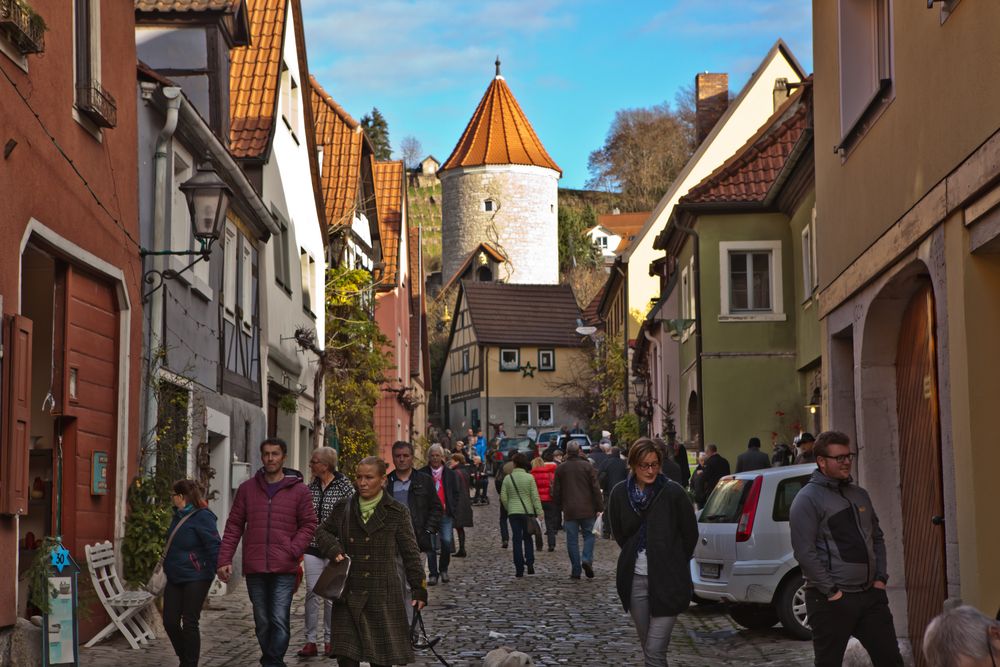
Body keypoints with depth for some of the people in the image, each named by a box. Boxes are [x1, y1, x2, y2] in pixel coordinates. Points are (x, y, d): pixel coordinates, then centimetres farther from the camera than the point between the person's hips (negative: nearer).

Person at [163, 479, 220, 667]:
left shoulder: (202, 517, -13)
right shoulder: (178, 516, 13)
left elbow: (214, 545, -20)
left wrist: (219, 567, -27)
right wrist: (167, 561, 22)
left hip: (196, 579, -8)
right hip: (175, 578, 8)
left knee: (189, 623, -2)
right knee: (170, 621, 8)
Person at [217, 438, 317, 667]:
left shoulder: (299, 490, 3)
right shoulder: (247, 489, 9)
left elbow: (308, 525, 4)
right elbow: (234, 525, 9)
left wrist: (292, 551, -11)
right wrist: (225, 559, 1)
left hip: (284, 570, -3)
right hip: (254, 569, 3)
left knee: (279, 620, -11)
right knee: (262, 622, 9)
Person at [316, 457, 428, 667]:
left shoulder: (397, 512, -1)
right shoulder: (344, 508, 7)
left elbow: (410, 553, 2)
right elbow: (323, 532, 21)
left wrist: (418, 588, -1)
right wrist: (334, 549, 0)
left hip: (382, 594, -2)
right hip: (348, 595, 2)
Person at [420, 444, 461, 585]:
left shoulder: (450, 474, 9)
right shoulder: (422, 474, 4)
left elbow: (457, 493, 13)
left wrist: (452, 509, 2)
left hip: (445, 514, 1)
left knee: (447, 541, -9)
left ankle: (443, 569, 13)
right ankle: (433, 574, 7)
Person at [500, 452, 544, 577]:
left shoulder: (507, 478, -2)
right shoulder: (529, 477, -5)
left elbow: (503, 497, -1)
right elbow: (535, 496, -6)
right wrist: (539, 512, -4)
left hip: (513, 512, 0)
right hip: (528, 511, 0)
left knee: (517, 540, 4)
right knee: (527, 538, 14)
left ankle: (519, 568, 2)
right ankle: (530, 564, 1)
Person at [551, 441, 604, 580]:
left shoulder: (560, 468, 2)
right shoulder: (587, 466, -3)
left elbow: (556, 492, 7)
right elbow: (595, 488, -4)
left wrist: (560, 506, 21)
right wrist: (600, 507, 1)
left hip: (569, 511, 1)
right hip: (587, 509, -1)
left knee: (572, 539, 5)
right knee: (589, 535, 12)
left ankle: (575, 571, 4)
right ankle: (587, 559, -11)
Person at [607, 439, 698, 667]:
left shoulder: (673, 492, -10)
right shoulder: (620, 493, 0)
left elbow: (690, 534, 2)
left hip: (667, 580, -4)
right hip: (635, 579, 4)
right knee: (648, 647, 13)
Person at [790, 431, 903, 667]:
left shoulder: (860, 495, 15)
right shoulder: (808, 499, -8)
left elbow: (877, 538, 22)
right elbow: (804, 552, -16)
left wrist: (880, 578, 9)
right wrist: (831, 591, -17)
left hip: (870, 594, 7)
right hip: (831, 601, -7)